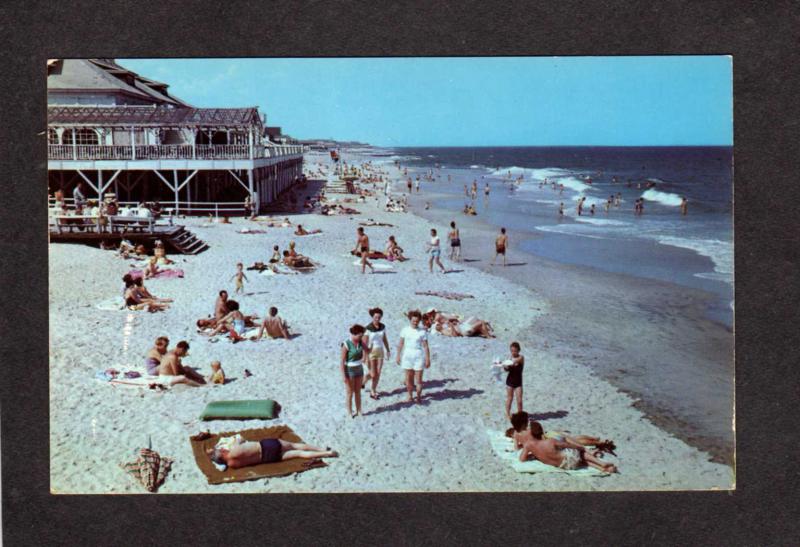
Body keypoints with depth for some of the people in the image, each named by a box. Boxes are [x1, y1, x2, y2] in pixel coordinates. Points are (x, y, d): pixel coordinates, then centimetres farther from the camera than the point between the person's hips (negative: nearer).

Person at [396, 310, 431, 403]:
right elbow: (401, 344, 8)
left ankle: (419, 396, 13)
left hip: (418, 357, -2)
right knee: (408, 378, 6)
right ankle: (410, 396, 20)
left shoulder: (422, 332, -3)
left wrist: (428, 359, -2)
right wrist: (398, 356, 7)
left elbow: (425, 346, -1)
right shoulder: (405, 330, 2)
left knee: (418, 379, -2)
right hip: (407, 356, 2)